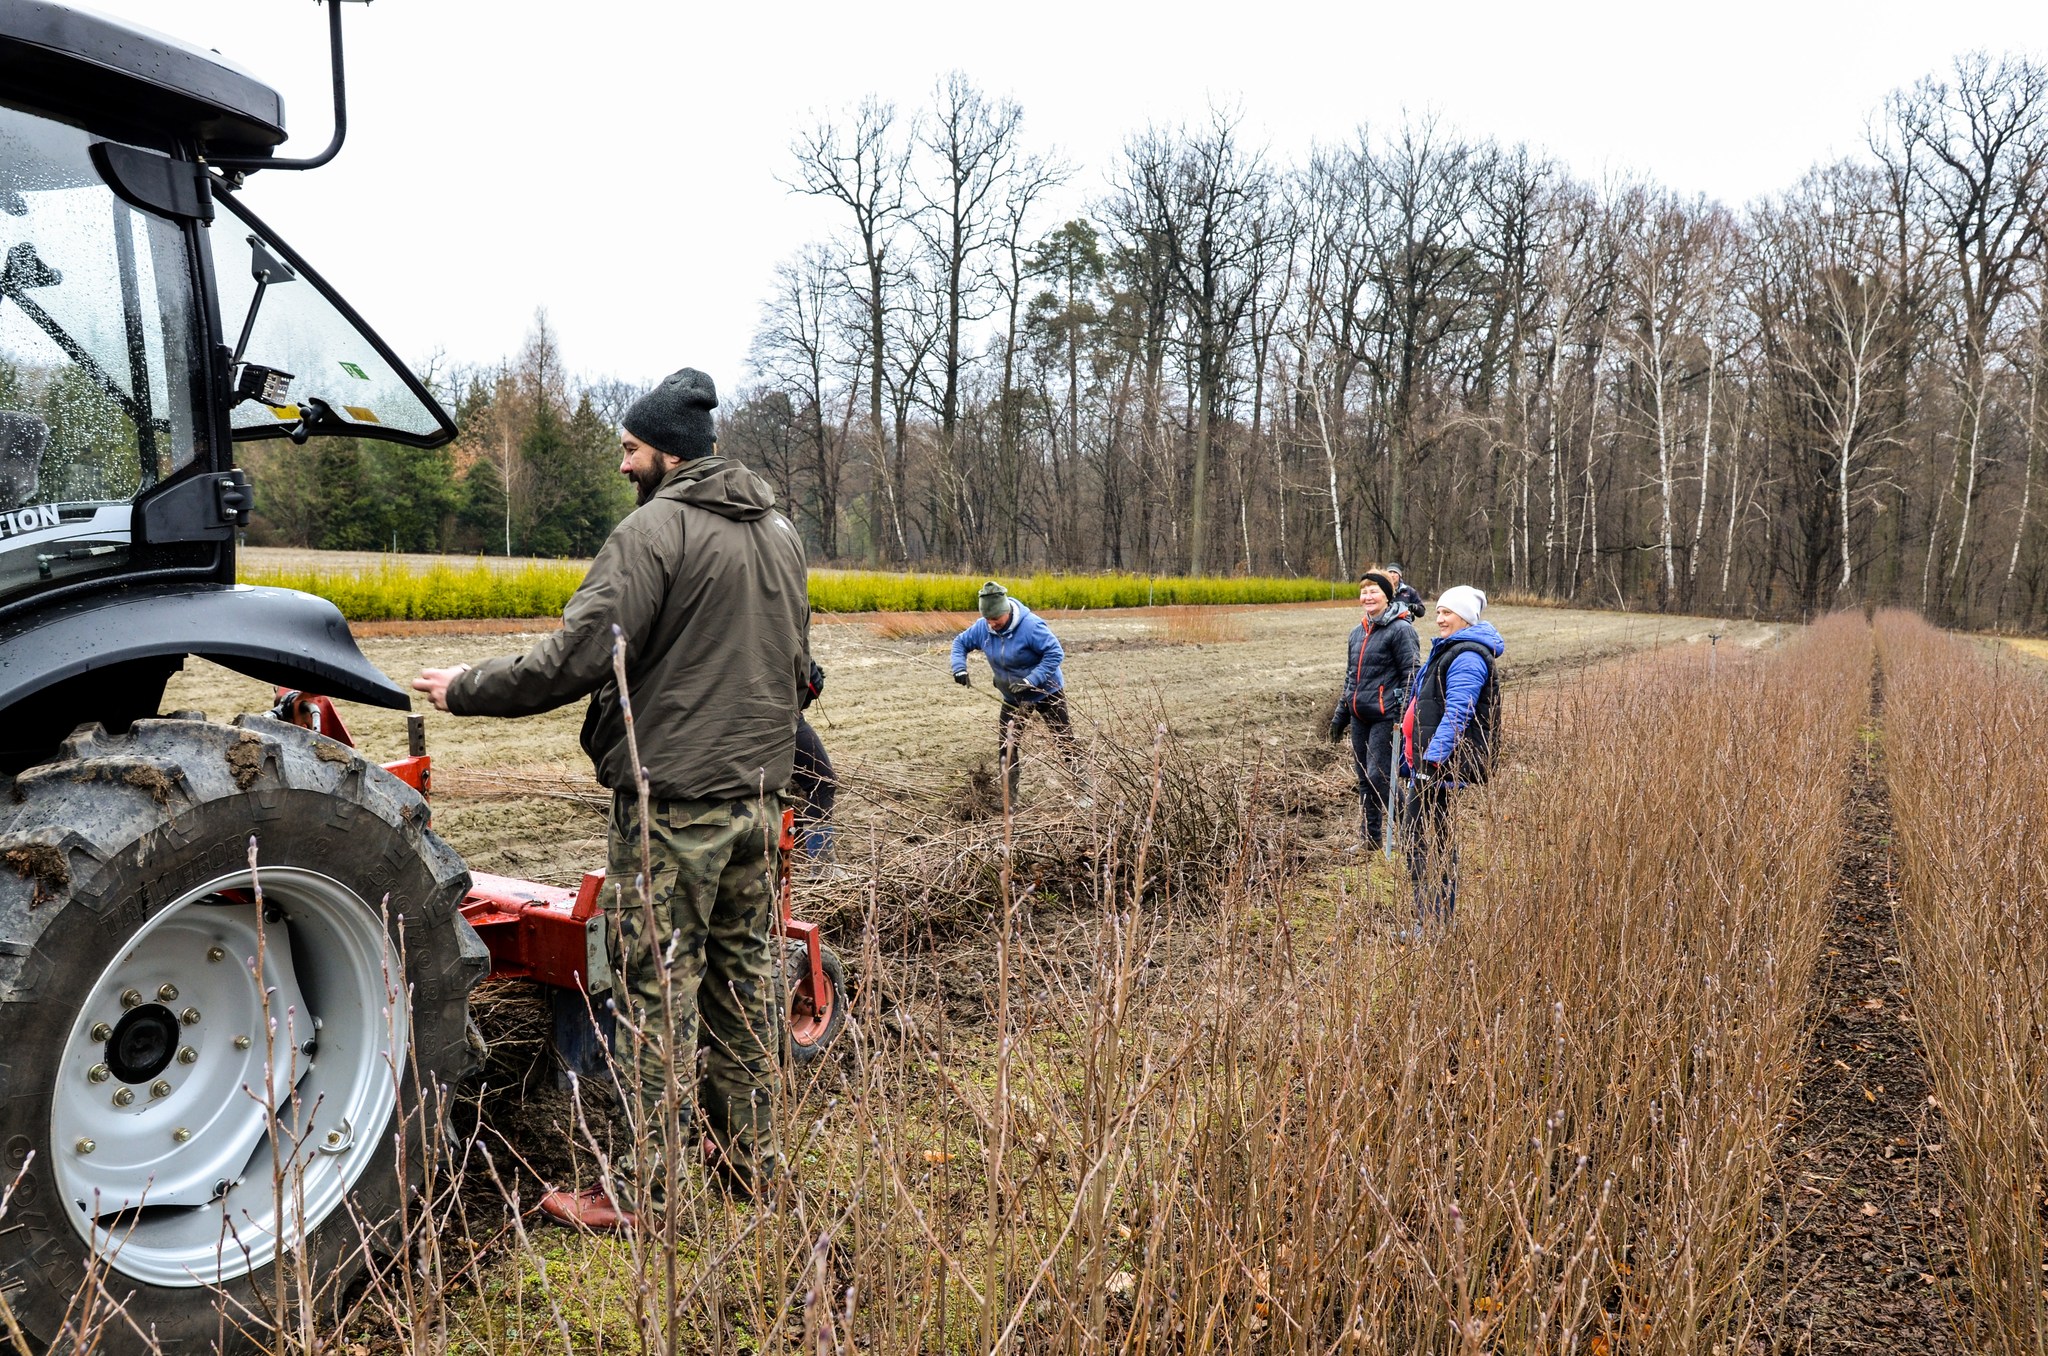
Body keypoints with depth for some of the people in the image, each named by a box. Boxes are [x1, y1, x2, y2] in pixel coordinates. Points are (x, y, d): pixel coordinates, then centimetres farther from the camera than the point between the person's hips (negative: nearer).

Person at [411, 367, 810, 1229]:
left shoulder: (655, 529, -13)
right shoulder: (779, 533, 13)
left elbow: (576, 659, -18)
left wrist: (464, 689, -6)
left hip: (673, 801, -8)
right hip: (758, 797, 8)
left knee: (661, 993, 0)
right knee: (744, 977, 16)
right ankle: (749, 1161, 27)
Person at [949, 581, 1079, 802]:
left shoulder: (1030, 625, -30)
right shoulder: (983, 628, -11)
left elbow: (1056, 654, -29)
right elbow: (960, 642, 4)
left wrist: (1030, 681, -33)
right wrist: (959, 667, -15)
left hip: (1046, 693, -5)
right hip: (1013, 697, 5)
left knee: (1066, 740, 4)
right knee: (1006, 746, 3)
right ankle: (1009, 799, 14)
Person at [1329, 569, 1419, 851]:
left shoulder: (1400, 629, -9)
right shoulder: (1357, 632, 15)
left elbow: (1411, 675, -12)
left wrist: (1403, 717, -19)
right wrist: (1340, 714, 21)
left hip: (1385, 718, -8)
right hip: (1360, 717, 8)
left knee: (1379, 777, -10)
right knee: (1364, 780, 12)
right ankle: (1368, 840, 21)